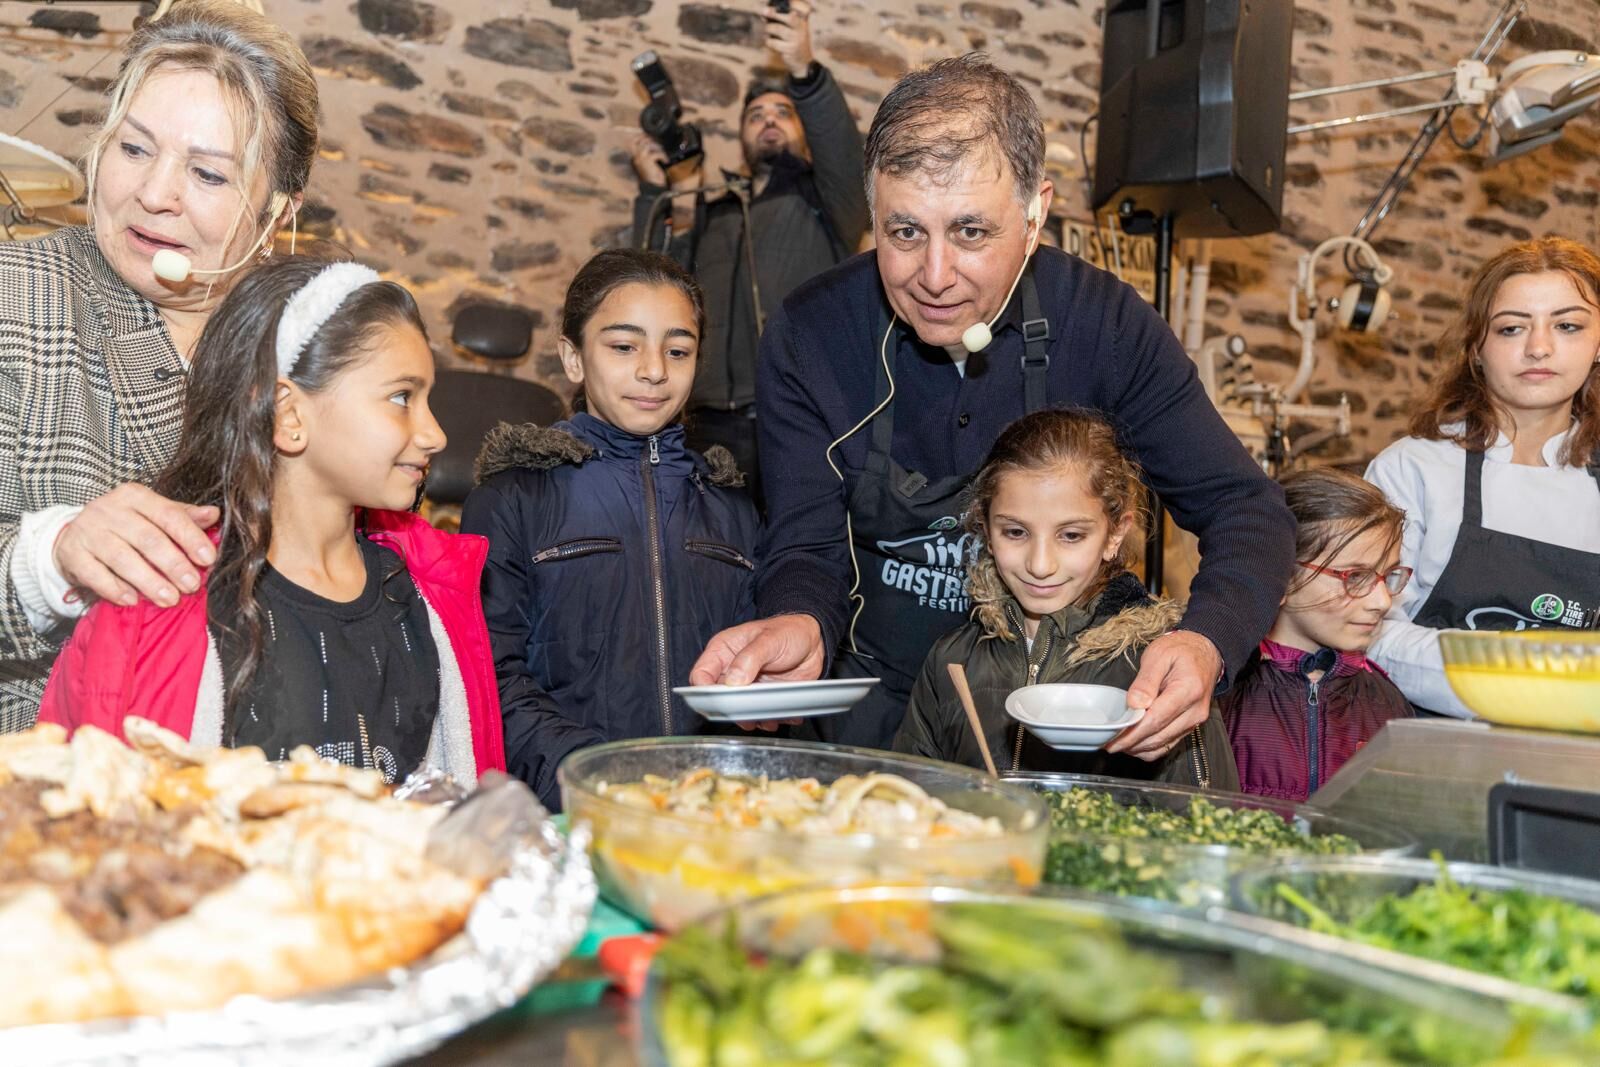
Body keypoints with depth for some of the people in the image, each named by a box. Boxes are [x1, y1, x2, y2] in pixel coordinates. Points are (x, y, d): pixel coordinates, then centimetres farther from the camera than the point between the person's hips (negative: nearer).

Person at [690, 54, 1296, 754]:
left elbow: (1245, 508, -7)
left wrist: (1206, 644, -29)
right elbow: (808, 548, -8)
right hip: (877, 704, -1)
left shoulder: (1104, 323, -9)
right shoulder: (807, 339, -10)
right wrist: (800, 626, -34)